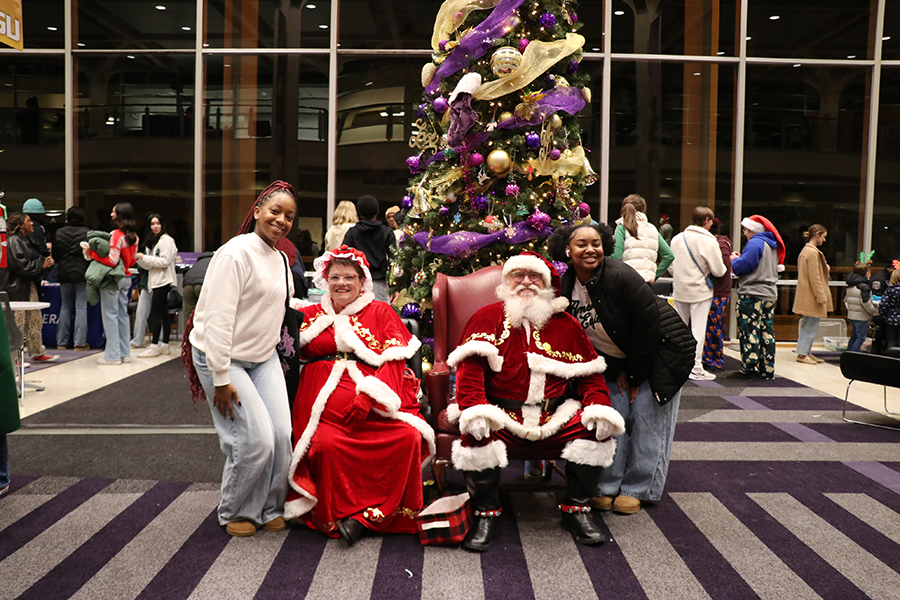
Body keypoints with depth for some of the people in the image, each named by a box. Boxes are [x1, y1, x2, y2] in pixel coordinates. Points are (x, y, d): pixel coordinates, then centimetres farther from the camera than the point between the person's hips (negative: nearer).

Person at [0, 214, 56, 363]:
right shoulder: (13, 241, -13)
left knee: (35, 321, 13)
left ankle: (37, 353, 21)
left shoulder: (25, 240, 18)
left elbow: (35, 259, 23)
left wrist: (45, 261, 3)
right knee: (18, 323, -5)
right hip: (16, 288, -10)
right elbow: (20, 265, -21)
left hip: (29, 286, 10)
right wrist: (41, 265, -14)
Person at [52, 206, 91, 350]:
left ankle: (61, 342, 15)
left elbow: (55, 254, 6)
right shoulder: (87, 233, -7)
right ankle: (79, 342, -2)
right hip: (82, 274, -3)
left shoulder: (59, 233, 1)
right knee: (81, 307, 0)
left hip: (64, 274, 3)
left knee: (65, 307, 12)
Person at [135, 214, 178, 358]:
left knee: (155, 314, -10)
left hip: (163, 282, -8)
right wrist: (139, 258, 2)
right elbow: (149, 265, 21)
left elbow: (165, 261, -16)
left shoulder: (166, 240, -7)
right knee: (163, 314, 9)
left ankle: (154, 346, -7)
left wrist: (144, 257, -13)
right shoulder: (151, 242, 20)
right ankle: (164, 345, 12)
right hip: (156, 282, 8)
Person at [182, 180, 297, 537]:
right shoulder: (236, 253, -18)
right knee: (256, 439, -11)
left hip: (263, 357, 8)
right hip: (222, 358, -7)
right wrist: (221, 379, -24)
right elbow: (218, 319, -22)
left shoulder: (281, 259, 9)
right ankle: (236, 512, 14)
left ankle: (270, 508, 19)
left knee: (282, 433, -3)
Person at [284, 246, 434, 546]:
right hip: (327, 404, 1)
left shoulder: (380, 312, 13)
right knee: (327, 443, -31)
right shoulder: (312, 315, 21)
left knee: (409, 436, -26)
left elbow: (393, 362, 0)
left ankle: (363, 516, -17)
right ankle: (338, 515, -14)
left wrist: (368, 397, -14)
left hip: (377, 402, 0)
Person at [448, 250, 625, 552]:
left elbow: (590, 374, 13)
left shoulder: (566, 324, 14)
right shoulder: (487, 318, 5)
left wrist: (599, 407, -6)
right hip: (502, 417, -3)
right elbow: (470, 369, -7)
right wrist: (475, 409, -24)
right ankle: (487, 513, -8)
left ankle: (576, 510, 1)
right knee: (476, 434, -32)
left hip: (555, 419, 3)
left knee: (599, 429, -19)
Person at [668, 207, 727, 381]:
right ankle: (696, 367, 5)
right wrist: (725, 266, 9)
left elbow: (671, 265, 9)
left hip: (679, 290, 5)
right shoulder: (709, 241, -14)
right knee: (698, 329, 1)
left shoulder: (677, 239, 3)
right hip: (700, 291, -5)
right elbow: (718, 271, -12)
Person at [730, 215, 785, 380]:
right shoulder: (773, 245, 18)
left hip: (752, 294, -9)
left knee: (749, 331, -5)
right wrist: (740, 258, 17)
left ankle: (749, 368, -5)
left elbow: (743, 266, -19)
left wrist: (735, 260, 2)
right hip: (769, 294, 9)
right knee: (766, 332, 9)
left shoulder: (755, 243, -12)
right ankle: (767, 370, 11)